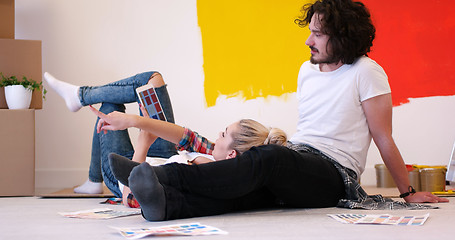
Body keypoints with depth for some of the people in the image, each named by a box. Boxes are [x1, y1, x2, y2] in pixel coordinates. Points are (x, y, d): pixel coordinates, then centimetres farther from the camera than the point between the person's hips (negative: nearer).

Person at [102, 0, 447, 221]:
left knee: (266, 158, -35)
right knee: (241, 188, -26)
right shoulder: (307, 70, 17)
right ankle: (165, 202, -53)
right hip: (298, 169, 6)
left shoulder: (366, 73, -4)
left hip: (334, 176, -6)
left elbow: (384, 139, -1)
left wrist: (408, 193, 3)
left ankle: (165, 175, -45)